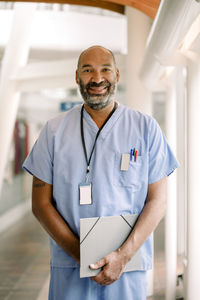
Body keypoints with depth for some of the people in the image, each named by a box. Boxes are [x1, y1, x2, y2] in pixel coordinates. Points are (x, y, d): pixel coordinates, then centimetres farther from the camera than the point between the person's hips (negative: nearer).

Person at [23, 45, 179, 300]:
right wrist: (80, 253, -11)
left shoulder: (146, 128, 0)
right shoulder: (54, 131, 2)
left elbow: (157, 201, -2)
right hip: (69, 266, 1)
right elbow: (41, 203, 0)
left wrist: (123, 255, -13)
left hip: (128, 265, 0)